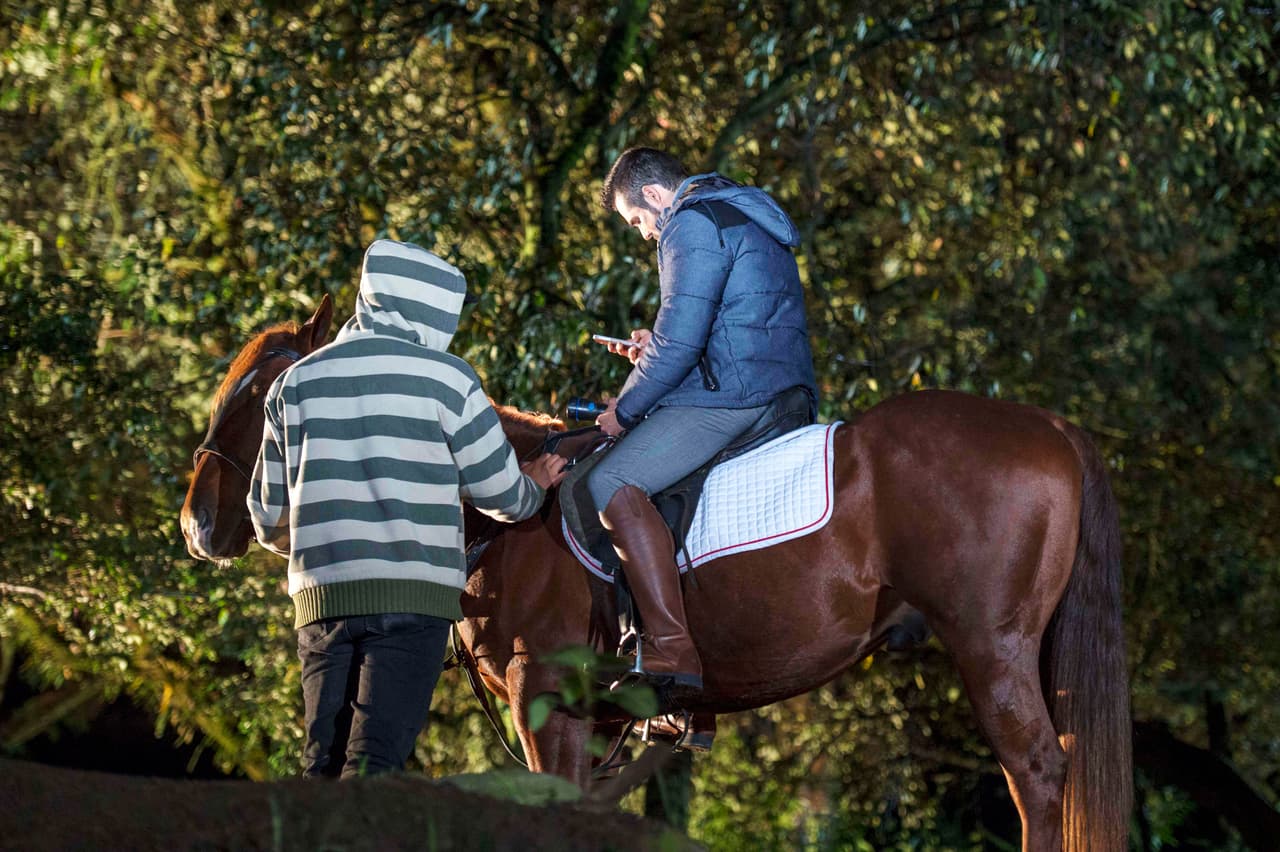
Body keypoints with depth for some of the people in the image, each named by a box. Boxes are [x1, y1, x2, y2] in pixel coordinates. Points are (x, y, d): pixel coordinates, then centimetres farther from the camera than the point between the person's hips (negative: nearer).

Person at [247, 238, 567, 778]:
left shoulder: (296, 383, 13)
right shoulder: (445, 377, 0)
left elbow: (270, 520, 17)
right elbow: (499, 493, 6)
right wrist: (533, 489, 29)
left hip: (321, 593, 4)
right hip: (414, 592, -4)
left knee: (324, 764, 8)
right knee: (375, 759, -11)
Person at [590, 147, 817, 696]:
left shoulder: (694, 224, -7)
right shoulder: (748, 220, 26)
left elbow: (679, 343, -16)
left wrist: (625, 409, -5)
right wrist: (654, 351, 26)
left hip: (731, 397, -11)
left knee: (613, 485, -22)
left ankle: (671, 649, -36)